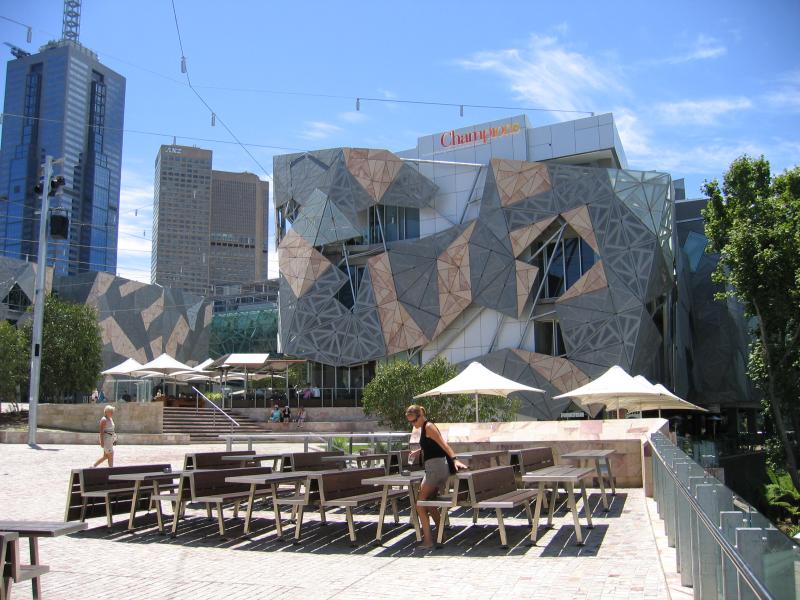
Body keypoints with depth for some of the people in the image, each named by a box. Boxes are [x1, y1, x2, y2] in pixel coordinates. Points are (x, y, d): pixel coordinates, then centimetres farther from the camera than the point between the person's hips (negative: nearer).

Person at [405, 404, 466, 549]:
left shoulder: (428, 427, -10)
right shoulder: (424, 428, 17)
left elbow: (443, 444, -21)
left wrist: (454, 459, -31)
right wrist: (419, 451, 18)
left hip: (436, 467, -10)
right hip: (435, 468, 10)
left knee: (420, 503, -6)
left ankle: (428, 539, -6)